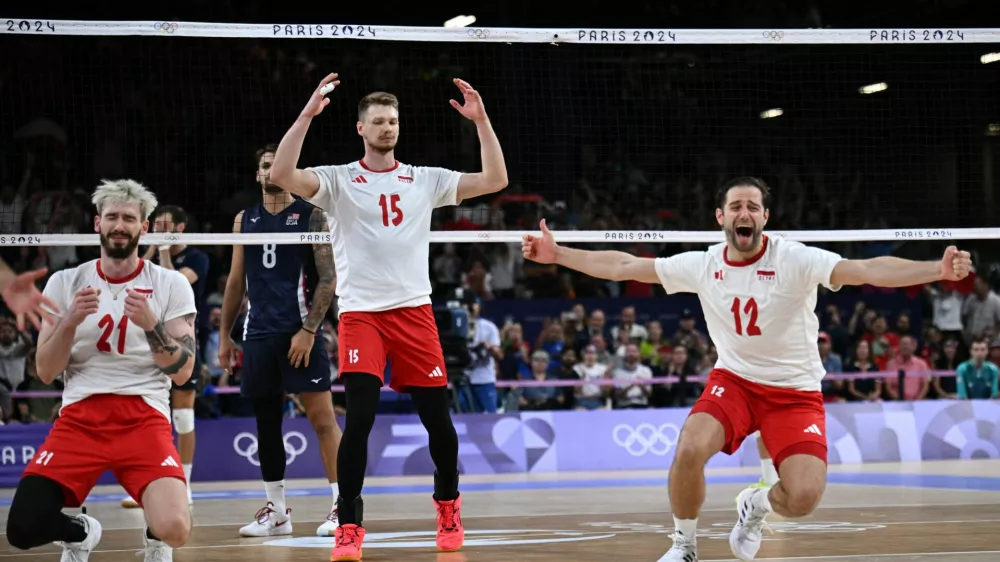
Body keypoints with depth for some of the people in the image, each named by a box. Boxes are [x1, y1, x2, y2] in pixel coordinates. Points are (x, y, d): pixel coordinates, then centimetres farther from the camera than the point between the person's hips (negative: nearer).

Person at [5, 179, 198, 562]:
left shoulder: (171, 285, 3)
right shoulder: (65, 283, 7)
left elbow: (182, 372, -2)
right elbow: (45, 372, 4)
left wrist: (149, 322, -17)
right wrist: (71, 320, -12)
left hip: (145, 418, -1)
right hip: (78, 418, 2)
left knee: (174, 530, -26)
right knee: (24, 529, -19)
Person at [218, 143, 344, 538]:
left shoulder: (312, 215, 0)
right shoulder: (245, 220, 14)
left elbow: (328, 278, -5)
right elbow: (236, 281, 18)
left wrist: (308, 330, -14)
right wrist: (225, 335, 12)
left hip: (300, 333, -5)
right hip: (258, 335, 5)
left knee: (322, 418, -9)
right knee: (266, 422, 7)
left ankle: (342, 506, -7)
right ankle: (276, 511, 14)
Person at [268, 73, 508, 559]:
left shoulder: (424, 180, 10)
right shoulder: (338, 180, 2)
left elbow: (495, 180, 6)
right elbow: (282, 175, -15)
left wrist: (481, 122, -2)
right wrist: (308, 114, -21)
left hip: (414, 309, 3)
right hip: (359, 312, -2)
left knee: (438, 418, 4)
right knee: (360, 417, -16)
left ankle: (448, 505, 28)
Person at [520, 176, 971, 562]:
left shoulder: (795, 260, -18)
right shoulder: (702, 266, -6)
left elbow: (868, 270, -32)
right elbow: (624, 266, 2)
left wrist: (936, 270, -47)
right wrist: (557, 254, -2)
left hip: (795, 391, -2)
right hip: (733, 380, 2)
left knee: (804, 498, -21)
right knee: (690, 449, -28)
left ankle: (757, 505, 19)